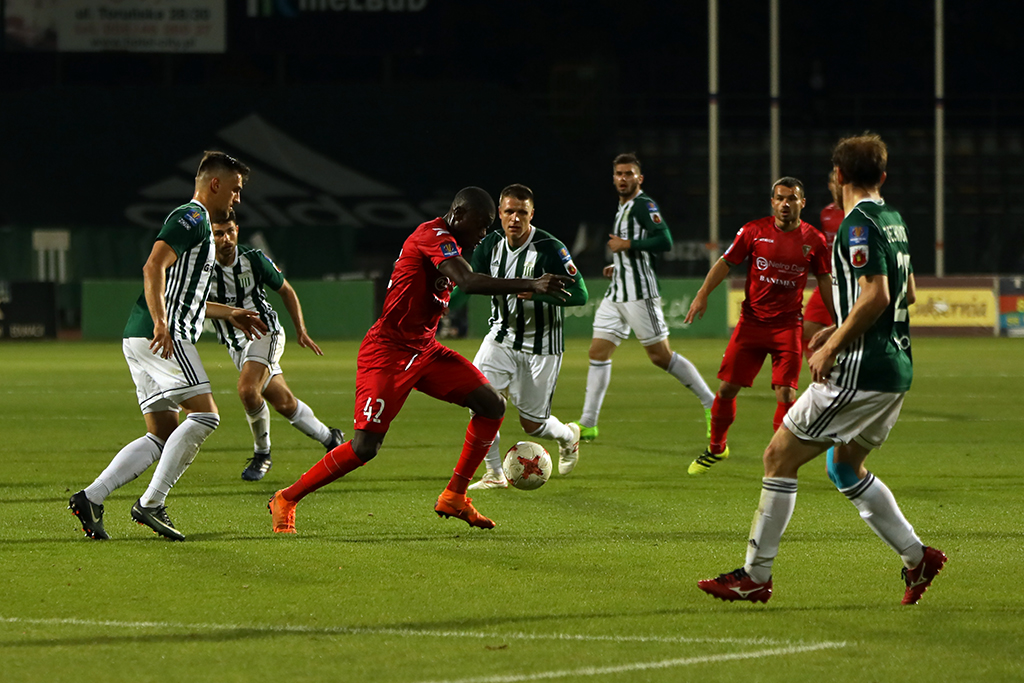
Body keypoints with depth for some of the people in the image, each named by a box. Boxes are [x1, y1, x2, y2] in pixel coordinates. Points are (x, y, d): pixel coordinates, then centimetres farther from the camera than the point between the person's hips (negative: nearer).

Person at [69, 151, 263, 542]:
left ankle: (91, 497, -2)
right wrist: (160, 323, -29)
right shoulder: (193, 217, -5)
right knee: (205, 415, -13)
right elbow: (153, 268, -20)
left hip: (141, 340, 10)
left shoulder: (195, 222, 27)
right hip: (161, 337, -10)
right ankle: (151, 503, -16)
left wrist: (228, 314, 40)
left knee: (161, 438, 7)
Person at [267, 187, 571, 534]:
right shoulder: (434, 238, -18)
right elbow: (469, 282, -32)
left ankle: (454, 496, 6)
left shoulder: (446, 242, 13)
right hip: (388, 351, -10)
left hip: (424, 350, 10)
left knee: (493, 405, -1)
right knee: (365, 446, -13)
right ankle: (286, 499, 4)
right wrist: (530, 285, -33)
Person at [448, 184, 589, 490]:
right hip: (502, 336, 4)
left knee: (532, 424, 2)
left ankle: (568, 436, 39)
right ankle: (494, 474, -5)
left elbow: (580, 294, -21)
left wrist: (536, 292, -35)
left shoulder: (550, 249, -20)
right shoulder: (491, 244, -5)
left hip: (541, 346, -4)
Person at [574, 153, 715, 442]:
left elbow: (664, 241, -23)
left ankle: (711, 404, 7)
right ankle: (588, 424, 1)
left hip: (639, 293, -9)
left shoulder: (644, 205, -10)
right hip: (616, 294, 9)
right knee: (598, 352, 2)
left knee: (661, 356, -5)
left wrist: (627, 245, -18)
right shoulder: (622, 208, 18)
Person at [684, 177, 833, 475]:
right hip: (751, 321, 1)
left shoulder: (814, 240, 0)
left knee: (786, 394, -11)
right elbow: (726, 262, 4)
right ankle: (716, 448, 24)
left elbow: (824, 280, 12)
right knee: (727, 387, 2)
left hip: (788, 325, -1)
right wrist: (703, 294, -7)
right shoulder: (755, 231, -2)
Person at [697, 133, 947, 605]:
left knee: (780, 456, -3)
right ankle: (917, 557, 17)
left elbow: (876, 296, -22)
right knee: (845, 467, 22)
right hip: (897, 369, 9)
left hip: (861, 371, -9)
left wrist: (833, 346, -16)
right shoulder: (892, 220, 14)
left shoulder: (859, 224, -13)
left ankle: (755, 576, -2)